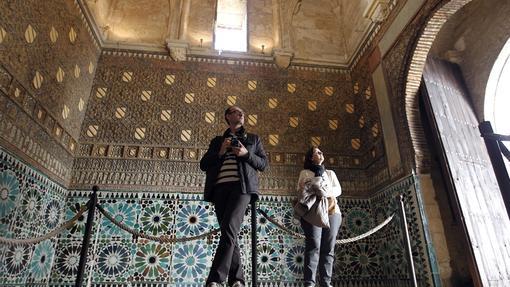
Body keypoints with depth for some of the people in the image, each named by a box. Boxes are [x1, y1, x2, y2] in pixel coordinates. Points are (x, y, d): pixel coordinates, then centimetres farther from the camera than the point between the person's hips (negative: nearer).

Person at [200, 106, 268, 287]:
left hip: (241, 186, -2)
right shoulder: (217, 140, 24)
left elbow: (264, 164, 14)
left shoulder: (253, 139, 22)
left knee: (229, 230, -19)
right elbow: (203, 164, 15)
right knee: (230, 234, -1)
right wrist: (220, 152, -1)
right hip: (220, 188, 2)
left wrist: (246, 154, -4)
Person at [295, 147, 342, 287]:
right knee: (314, 246, -16)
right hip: (313, 211, -3)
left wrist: (326, 192, -8)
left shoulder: (330, 173, 27)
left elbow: (338, 190, 12)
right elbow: (300, 190, 4)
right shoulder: (305, 173, 18)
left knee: (329, 248, -4)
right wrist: (313, 190, -15)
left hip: (332, 212, 4)